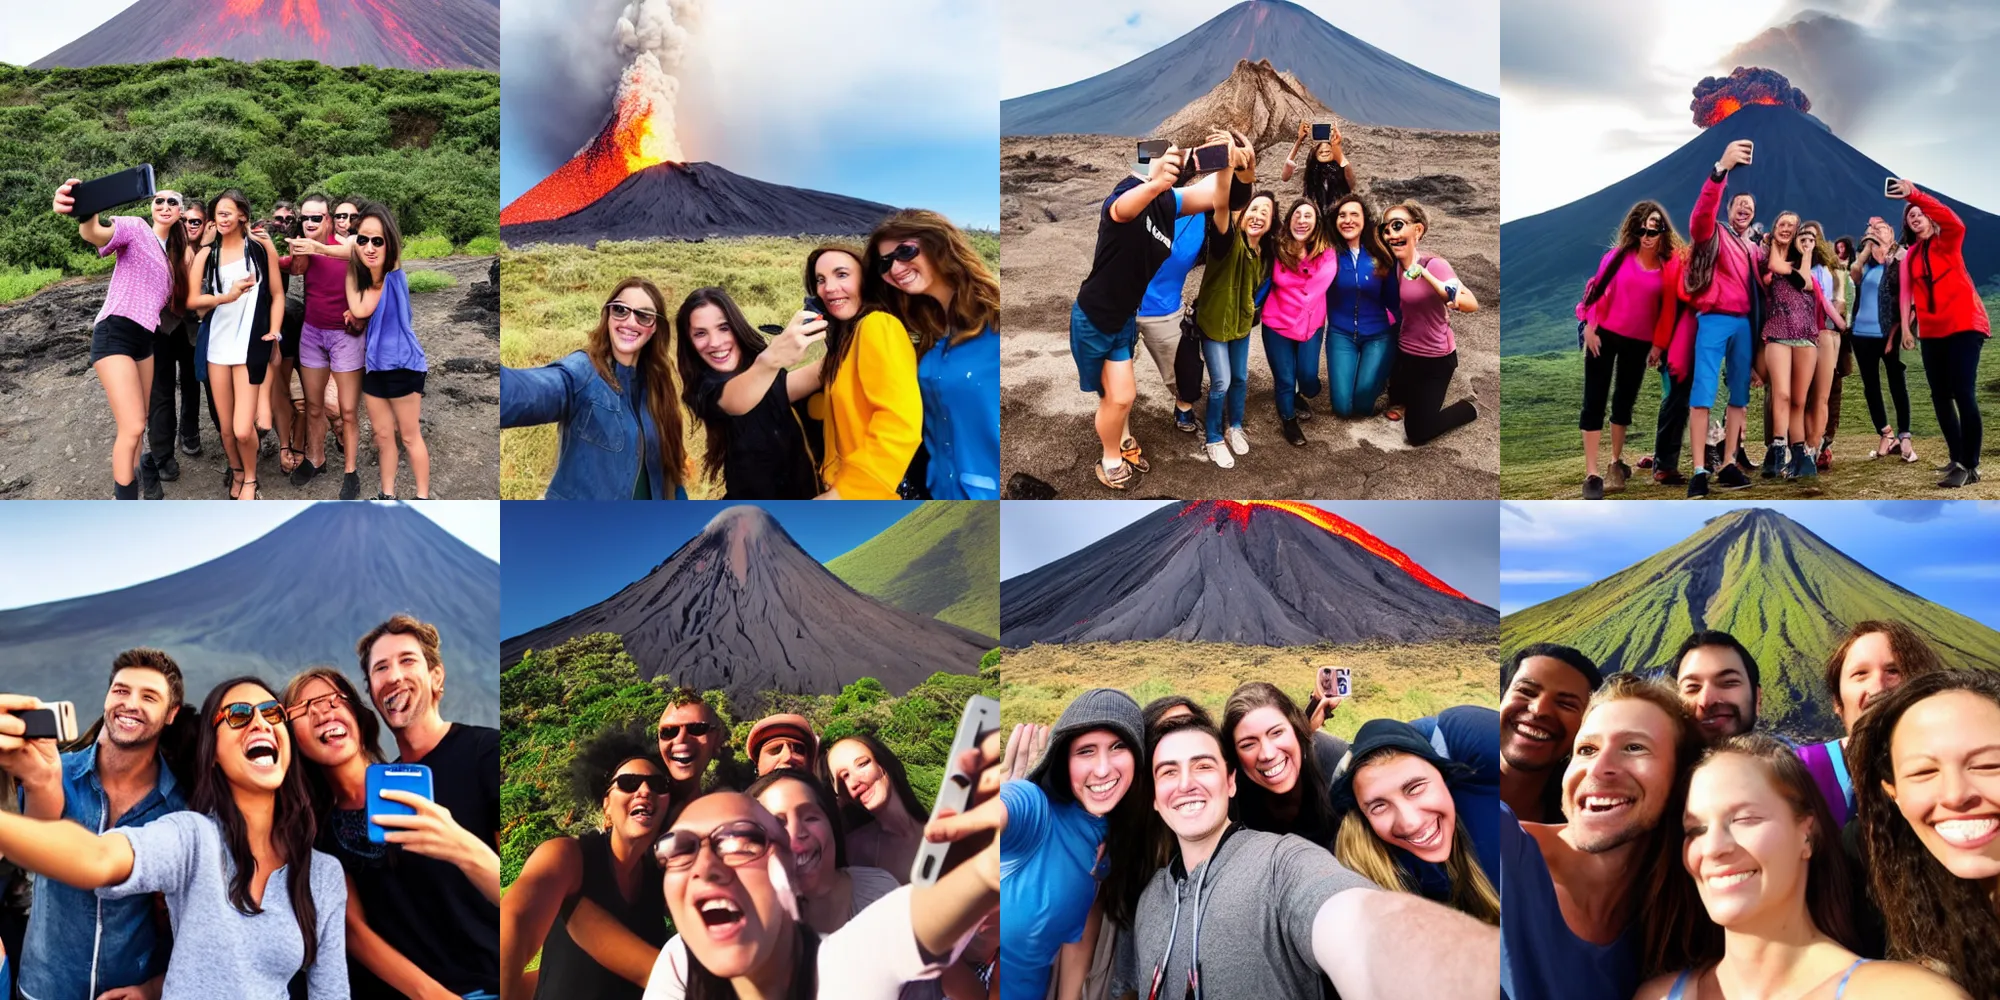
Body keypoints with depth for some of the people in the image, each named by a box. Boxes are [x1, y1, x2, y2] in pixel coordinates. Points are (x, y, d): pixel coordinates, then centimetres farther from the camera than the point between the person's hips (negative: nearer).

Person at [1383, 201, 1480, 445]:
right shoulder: (1394, 266, -7)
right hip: (1404, 353, 6)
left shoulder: (1434, 265, -26)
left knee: (1418, 434, 1)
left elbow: (1473, 304, -38)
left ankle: (1467, 408, 23)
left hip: (1435, 359, -6)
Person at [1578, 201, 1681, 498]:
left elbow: (1666, 307, 4)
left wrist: (1659, 343, 3)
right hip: (1604, 335, -2)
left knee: (1624, 401, 13)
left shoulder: (1667, 266, -1)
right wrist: (1589, 325, -9)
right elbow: (1596, 287, -4)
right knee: (1595, 401, -5)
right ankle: (1591, 473, -6)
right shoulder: (1620, 255, -6)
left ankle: (1616, 463, 28)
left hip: (1639, 342, 2)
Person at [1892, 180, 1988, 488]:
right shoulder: (1910, 256, 13)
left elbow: (1953, 221, -23)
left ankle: (1971, 466, -12)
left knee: (1963, 394, -14)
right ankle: (1958, 460, 18)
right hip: (1931, 332, 6)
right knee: (1940, 396, 8)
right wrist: (1905, 326, -7)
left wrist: (1914, 194, -33)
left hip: (1963, 325, -6)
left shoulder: (1948, 240, -1)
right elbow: (1906, 291, 6)